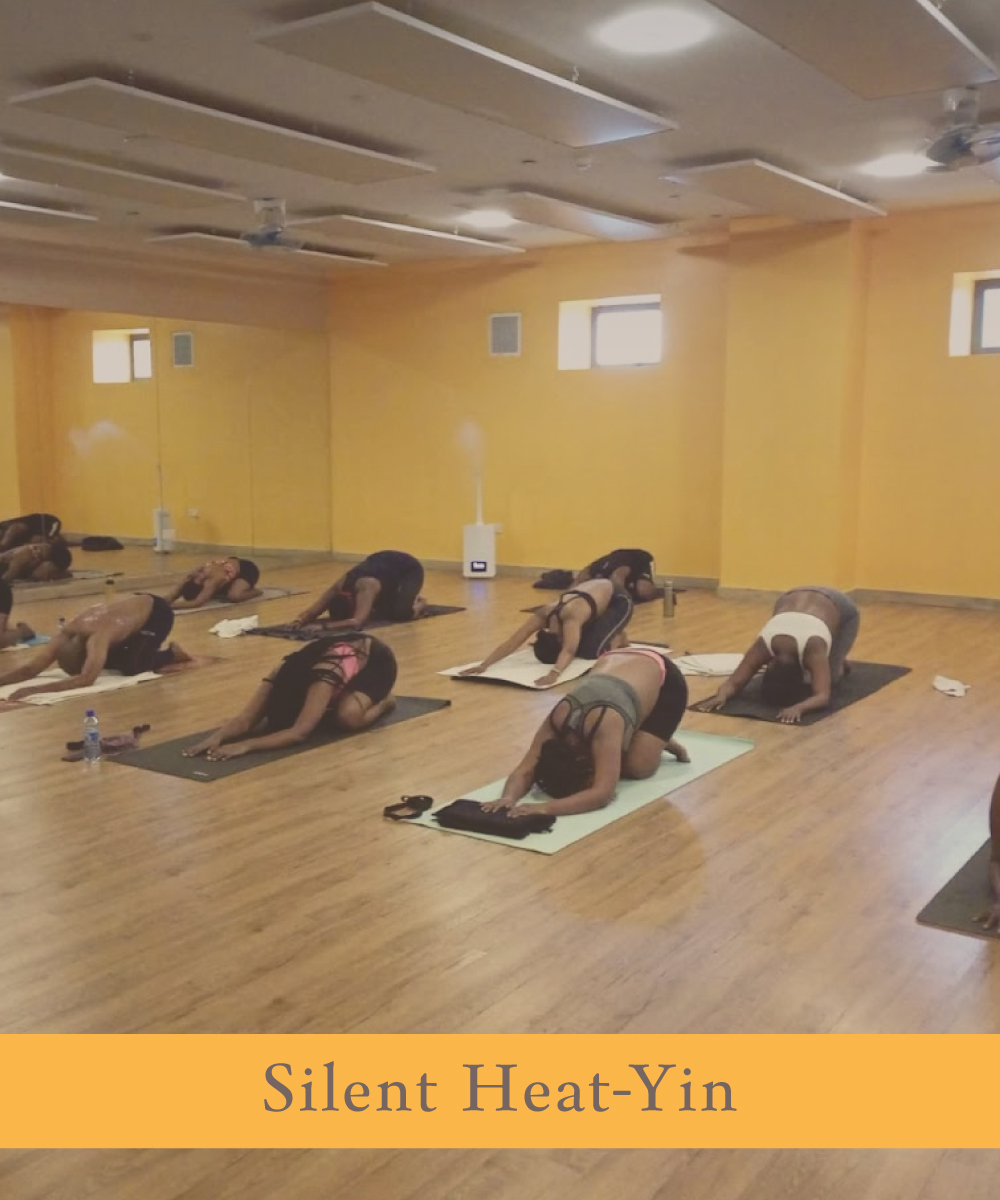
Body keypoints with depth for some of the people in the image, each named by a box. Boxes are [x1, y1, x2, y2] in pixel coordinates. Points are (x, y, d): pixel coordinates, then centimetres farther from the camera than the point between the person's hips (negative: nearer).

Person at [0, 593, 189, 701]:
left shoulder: (97, 637, -40)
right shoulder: (66, 634, -19)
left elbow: (86, 679, -51)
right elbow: (30, 669, -20)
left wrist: (34, 689, -55)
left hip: (156, 612, -7)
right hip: (134, 607, 7)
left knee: (131, 667, -19)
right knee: (104, 662, 4)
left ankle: (171, 653, 6)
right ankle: (150, 652, 24)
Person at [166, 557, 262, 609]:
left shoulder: (212, 580, -41)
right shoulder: (192, 575, -20)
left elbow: (197, 603, -51)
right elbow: (173, 595, -22)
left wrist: (170, 605, -55)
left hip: (247, 569, -8)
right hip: (232, 565, 8)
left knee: (233, 596, -33)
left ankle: (254, 591, 0)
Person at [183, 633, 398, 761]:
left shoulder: (322, 681, -43)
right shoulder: (280, 678, -25)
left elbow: (299, 733, -52)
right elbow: (247, 719, -33)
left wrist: (246, 746, -63)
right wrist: (217, 736, -54)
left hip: (376, 660, -7)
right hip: (347, 650, 7)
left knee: (347, 717, -32)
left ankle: (384, 701, 1)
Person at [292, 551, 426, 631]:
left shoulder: (365, 588, -44)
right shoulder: (340, 587, -25)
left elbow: (357, 622, -55)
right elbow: (312, 612, -25)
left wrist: (324, 625, -59)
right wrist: (301, 620, -47)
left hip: (409, 568, -7)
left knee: (400, 613, -25)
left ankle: (419, 603, 8)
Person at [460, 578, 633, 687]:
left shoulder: (572, 616, -42)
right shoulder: (544, 614, -25)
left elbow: (569, 651, -57)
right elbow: (513, 642, -31)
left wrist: (554, 674, -75)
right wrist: (483, 665, -42)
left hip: (617, 602, -6)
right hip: (595, 593, 7)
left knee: (591, 651, -23)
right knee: (577, 646, -3)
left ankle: (617, 637, 6)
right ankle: (611, 632, 21)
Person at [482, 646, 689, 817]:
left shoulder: (605, 725, -43)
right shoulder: (556, 722, -28)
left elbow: (602, 793, -49)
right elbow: (525, 771, -26)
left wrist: (546, 808, -61)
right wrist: (509, 798, -48)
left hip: (663, 678, -5)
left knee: (636, 767, -17)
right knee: (611, 763, -5)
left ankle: (662, 741, 12)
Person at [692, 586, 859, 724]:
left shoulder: (812, 645, -45)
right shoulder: (764, 645, -35)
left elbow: (822, 696, -52)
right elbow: (734, 683, -34)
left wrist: (798, 708, -71)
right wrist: (720, 697, -56)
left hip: (841, 608, -3)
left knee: (826, 680, -14)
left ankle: (839, 664, 19)